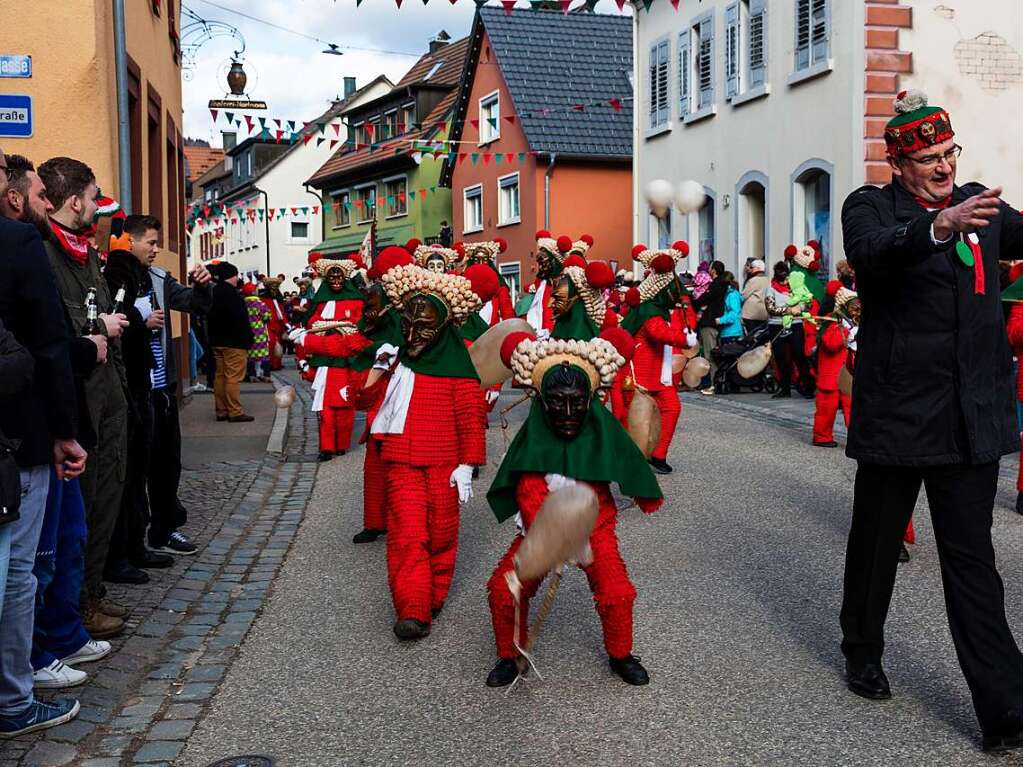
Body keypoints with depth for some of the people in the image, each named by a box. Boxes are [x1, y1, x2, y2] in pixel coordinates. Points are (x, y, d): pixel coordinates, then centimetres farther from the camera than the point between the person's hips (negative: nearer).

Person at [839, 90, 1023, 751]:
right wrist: (940, 228, -42)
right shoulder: (871, 206, -4)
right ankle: (863, 654, 34)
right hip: (898, 410, -3)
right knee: (877, 543, 13)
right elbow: (872, 252, -25)